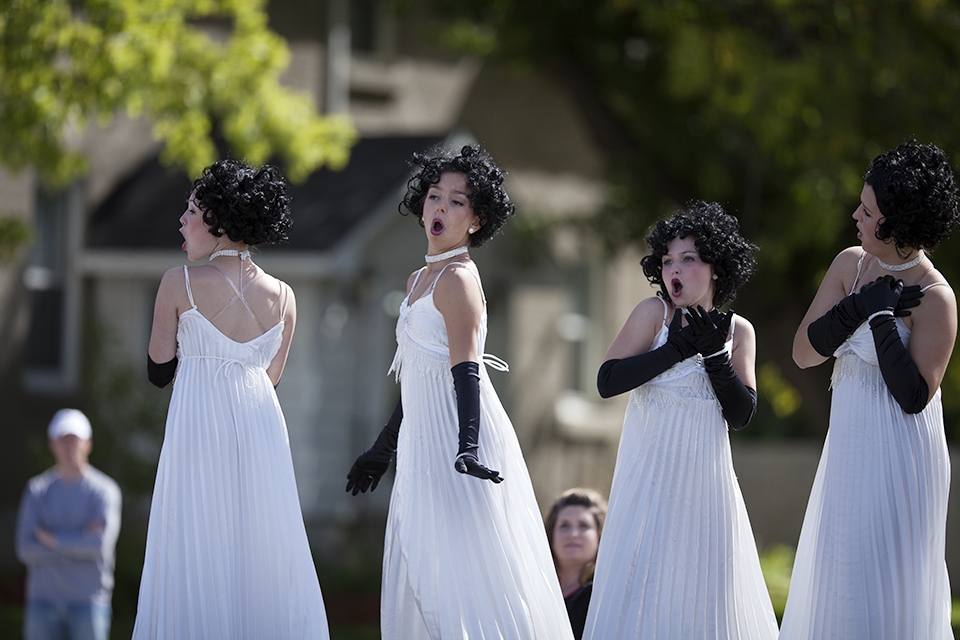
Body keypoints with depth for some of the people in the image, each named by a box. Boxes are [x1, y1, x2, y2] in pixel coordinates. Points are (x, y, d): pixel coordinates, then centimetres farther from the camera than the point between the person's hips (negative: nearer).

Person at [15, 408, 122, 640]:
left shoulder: (104, 490, -1)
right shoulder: (37, 489, 7)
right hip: (43, 601, 3)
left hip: (88, 603, -2)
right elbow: (26, 549, -4)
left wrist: (52, 539, -8)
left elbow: (102, 544, -16)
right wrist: (79, 542, -10)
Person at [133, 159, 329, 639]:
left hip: (198, 424, -4)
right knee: (261, 548, 8)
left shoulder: (180, 283, -6)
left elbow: (159, 372, 2)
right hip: (261, 423, 4)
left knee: (198, 551, 1)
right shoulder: (283, 297, 4)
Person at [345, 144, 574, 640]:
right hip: (424, 445, 9)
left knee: (459, 574, -10)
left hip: (455, 442, -9)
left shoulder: (457, 278, -10)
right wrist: (383, 448, 27)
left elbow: (465, 370, -21)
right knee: (419, 578, 8)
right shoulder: (419, 280, 16)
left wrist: (467, 446, -33)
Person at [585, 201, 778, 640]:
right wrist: (677, 349, -16)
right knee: (644, 584, -2)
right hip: (652, 475, -3)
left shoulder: (738, 332, 4)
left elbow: (741, 415, -1)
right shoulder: (653, 313, -5)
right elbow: (607, 381, -13)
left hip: (707, 480, 3)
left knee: (705, 585, 5)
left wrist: (714, 354, -13)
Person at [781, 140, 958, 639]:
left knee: (887, 592, -3)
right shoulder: (850, 264, 4)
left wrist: (882, 316, -21)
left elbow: (913, 397, -20)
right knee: (838, 585, 13)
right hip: (848, 448, 8)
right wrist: (859, 307, -13)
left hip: (899, 460, -8)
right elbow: (804, 352, 1)